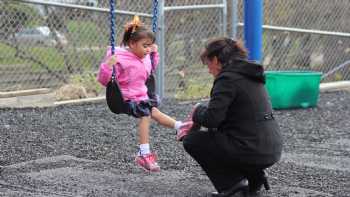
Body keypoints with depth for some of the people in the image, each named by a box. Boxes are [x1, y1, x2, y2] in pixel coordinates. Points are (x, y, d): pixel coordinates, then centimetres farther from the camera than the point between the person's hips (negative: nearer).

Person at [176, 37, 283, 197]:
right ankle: (254, 175, 16)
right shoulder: (249, 75, 17)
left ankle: (232, 183, -1)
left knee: (191, 140, 6)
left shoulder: (227, 78, -12)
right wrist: (195, 126, 23)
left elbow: (211, 118, -19)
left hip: (254, 152, -9)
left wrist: (197, 112, 3)